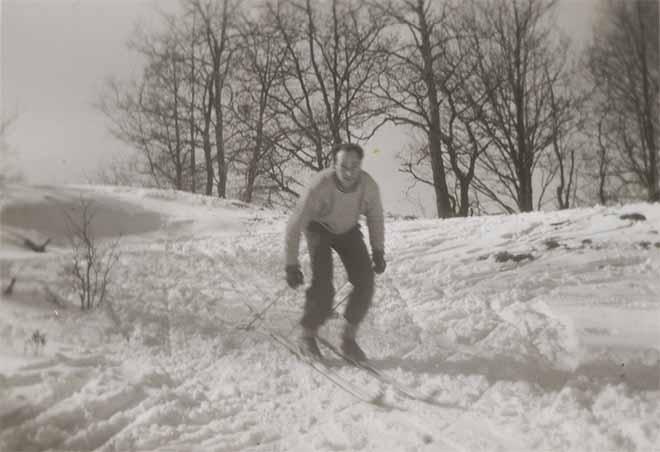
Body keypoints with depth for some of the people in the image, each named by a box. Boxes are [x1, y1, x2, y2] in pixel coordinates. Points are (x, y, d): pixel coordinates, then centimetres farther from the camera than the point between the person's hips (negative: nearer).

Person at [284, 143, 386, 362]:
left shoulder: (369, 186, -26)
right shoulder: (319, 186, -36)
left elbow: (375, 217, -3)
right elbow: (294, 225, -28)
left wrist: (378, 252, 3)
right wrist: (291, 265, -28)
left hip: (348, 230, 3)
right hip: (319, 228, -3)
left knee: (365, 282, -10)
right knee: (323, 285, -19)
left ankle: (349, 338, 6)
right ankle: (307, 335, 4)